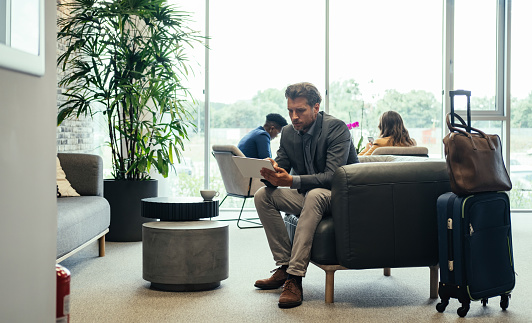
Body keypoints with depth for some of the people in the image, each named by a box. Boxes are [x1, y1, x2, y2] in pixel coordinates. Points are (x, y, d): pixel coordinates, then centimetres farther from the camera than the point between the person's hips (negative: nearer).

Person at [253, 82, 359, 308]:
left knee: (314, 195, -38)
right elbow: (280, 167, 2)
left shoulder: (336, 128, -18)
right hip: (308, 196, 7)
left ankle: (295, 278, -39)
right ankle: (284, 266, -9)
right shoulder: (288, 132, 2)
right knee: (263, 195, -10)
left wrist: (291, 181, -39)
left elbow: (333, 176, -28)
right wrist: (271, 175, -26)